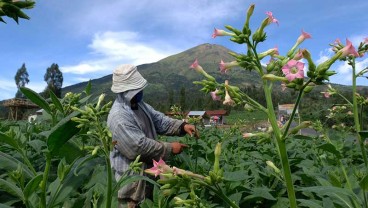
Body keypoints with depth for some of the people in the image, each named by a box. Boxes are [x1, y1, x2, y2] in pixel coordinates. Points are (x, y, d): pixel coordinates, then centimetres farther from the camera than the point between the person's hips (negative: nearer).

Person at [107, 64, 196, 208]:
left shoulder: (138, 104, 2)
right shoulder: (119, 117, -28)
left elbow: (159, 120, 5)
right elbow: (140, 147, -30)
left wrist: (182, 126, -11)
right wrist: (169, 148, -21)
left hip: (148, 168, 9)